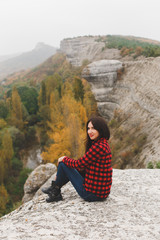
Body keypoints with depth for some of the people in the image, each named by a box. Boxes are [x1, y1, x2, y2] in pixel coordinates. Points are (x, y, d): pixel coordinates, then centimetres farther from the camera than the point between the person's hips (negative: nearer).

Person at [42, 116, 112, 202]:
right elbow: (84, 165, 15)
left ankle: (55, 191, 25)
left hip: (93, 193, -9)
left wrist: (64, 159, 3)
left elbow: (79, 164, -18)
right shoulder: (103, 144, 8)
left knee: (63, 163, 0)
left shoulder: (99, 147, -24)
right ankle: (55, 191, 32)